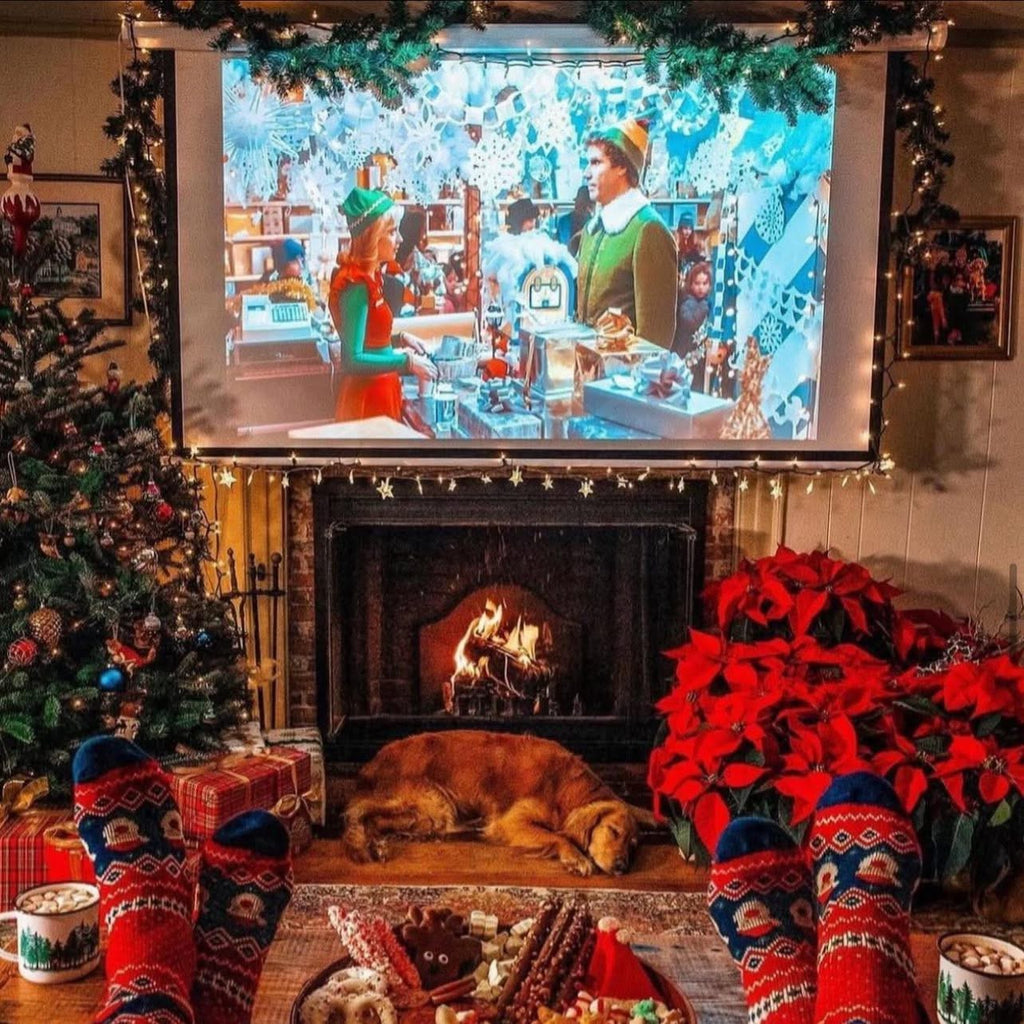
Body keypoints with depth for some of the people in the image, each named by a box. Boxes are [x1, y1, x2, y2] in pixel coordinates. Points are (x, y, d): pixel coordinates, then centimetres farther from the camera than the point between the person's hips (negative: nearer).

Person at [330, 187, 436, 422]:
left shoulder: (371, 277, 8)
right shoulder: (357, 285, -19)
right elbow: (353, 359, -23)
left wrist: (400, 338, 12)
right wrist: (407, 362, -21)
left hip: (380, 391, 9)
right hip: (366, 397, -9)